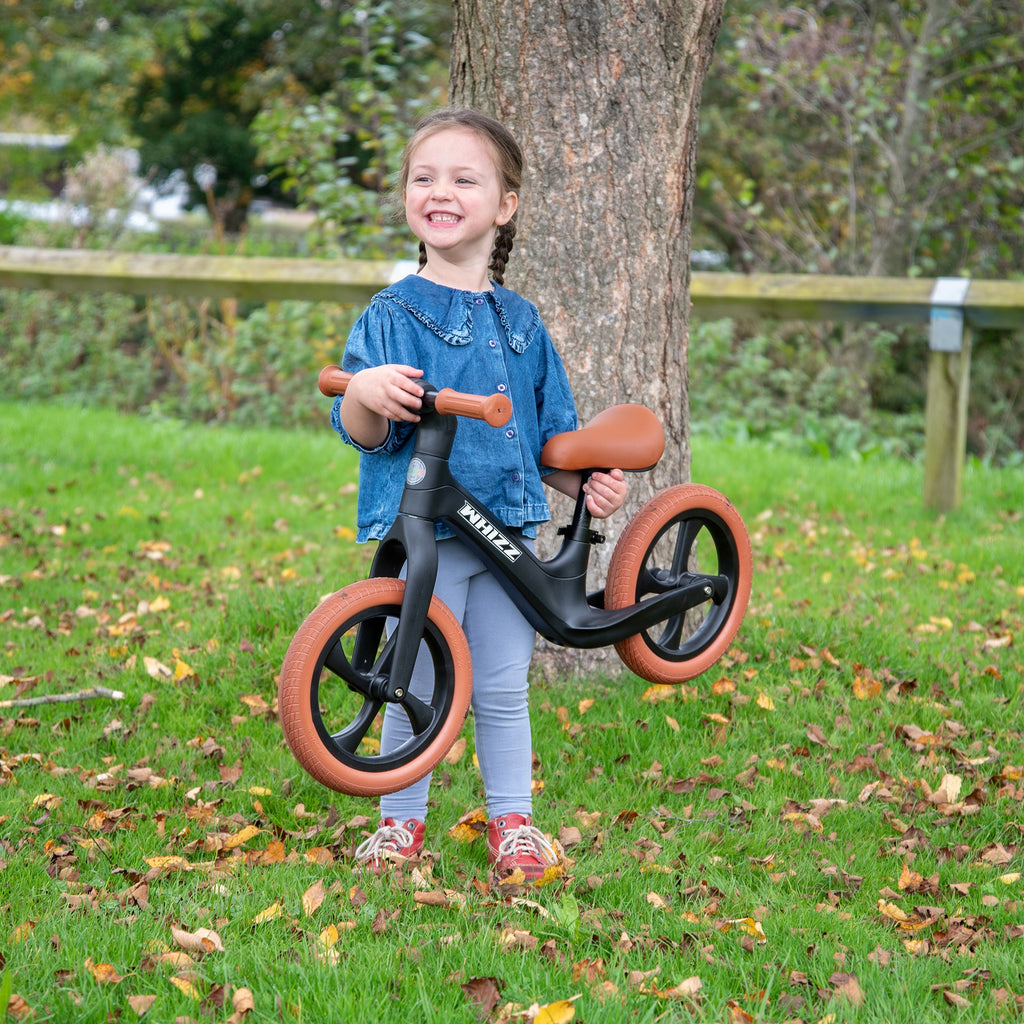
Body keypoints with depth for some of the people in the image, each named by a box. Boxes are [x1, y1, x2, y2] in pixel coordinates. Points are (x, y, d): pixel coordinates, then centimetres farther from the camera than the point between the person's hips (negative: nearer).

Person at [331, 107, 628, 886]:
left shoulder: (520, 321, 11)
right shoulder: (392, 315, -2)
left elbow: (548, 434, 18)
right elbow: (361, 432, -9)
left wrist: (588, 481, 2)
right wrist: (364, 394, -31)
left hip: (509, 528, 3)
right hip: (420, 531, -3)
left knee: (504, 687, 8)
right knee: (416, 685, 0)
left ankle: (513, 822, 19)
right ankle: (401, 822, 15)